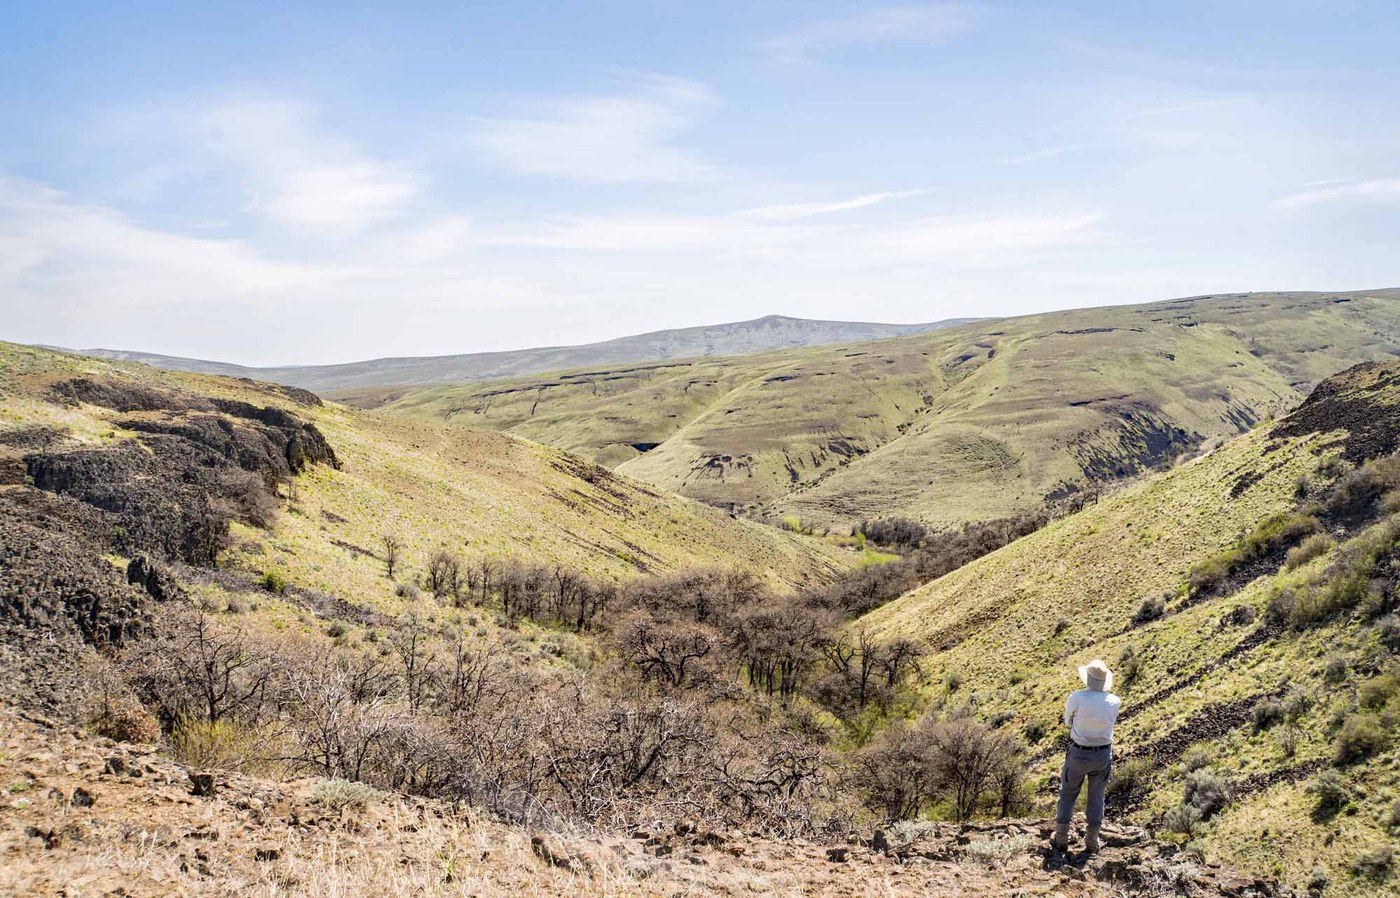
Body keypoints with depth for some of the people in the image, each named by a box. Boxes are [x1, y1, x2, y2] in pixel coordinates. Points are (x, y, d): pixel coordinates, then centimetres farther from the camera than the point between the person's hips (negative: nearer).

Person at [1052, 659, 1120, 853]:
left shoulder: (1077, 697, -20)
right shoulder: (1114, 702, -11)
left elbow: (1068, 721, -3)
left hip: (1078, 754, -2)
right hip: (1103, 754, 2)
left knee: (1067, 795, 15)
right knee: (1096, 797, 17)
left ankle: (1061, 840, 19)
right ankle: (1092, 842, 22)